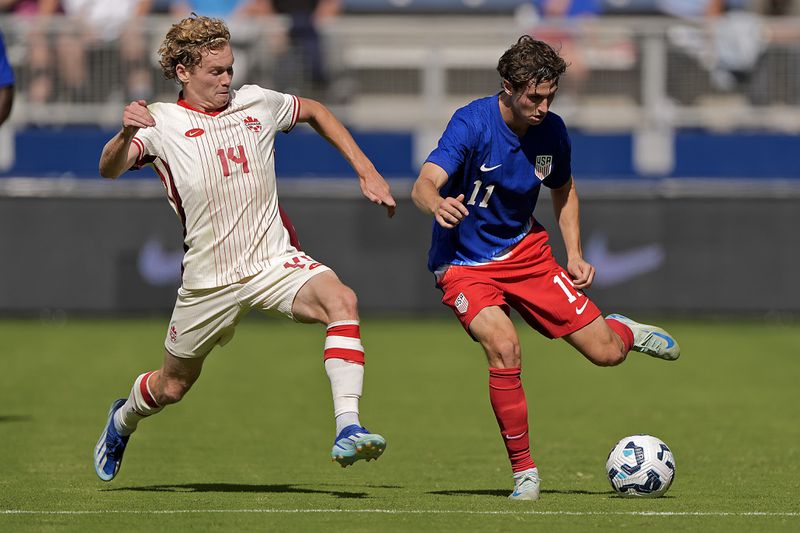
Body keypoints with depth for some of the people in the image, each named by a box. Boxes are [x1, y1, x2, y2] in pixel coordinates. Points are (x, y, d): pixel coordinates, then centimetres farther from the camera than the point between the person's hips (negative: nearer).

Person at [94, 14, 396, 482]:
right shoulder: (161, 122, -4)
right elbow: (110, 169, -20)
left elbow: (315, 112, 26)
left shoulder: (256, 104, 7)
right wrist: (125, 136, -43)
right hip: (209, 280, -2)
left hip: (275, 262, 2)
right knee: (172, 386, 13)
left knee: (342, 301, -30)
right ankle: (122, 421, 49)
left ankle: (348, 429, -37)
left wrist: (368, 174, 20)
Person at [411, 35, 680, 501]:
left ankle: (621, 330, 41)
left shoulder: (552, 131, -6)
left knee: (607, 352, 0)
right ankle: (524, 471, -14)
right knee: (504, 347, -31)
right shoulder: (473, 123, -22)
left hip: (525, 251, 4)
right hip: (464, 264, -4)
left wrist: (575, 255, 5)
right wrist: (438, 205, -57)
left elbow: (564, 189, 16)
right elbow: (423, 186, -34)